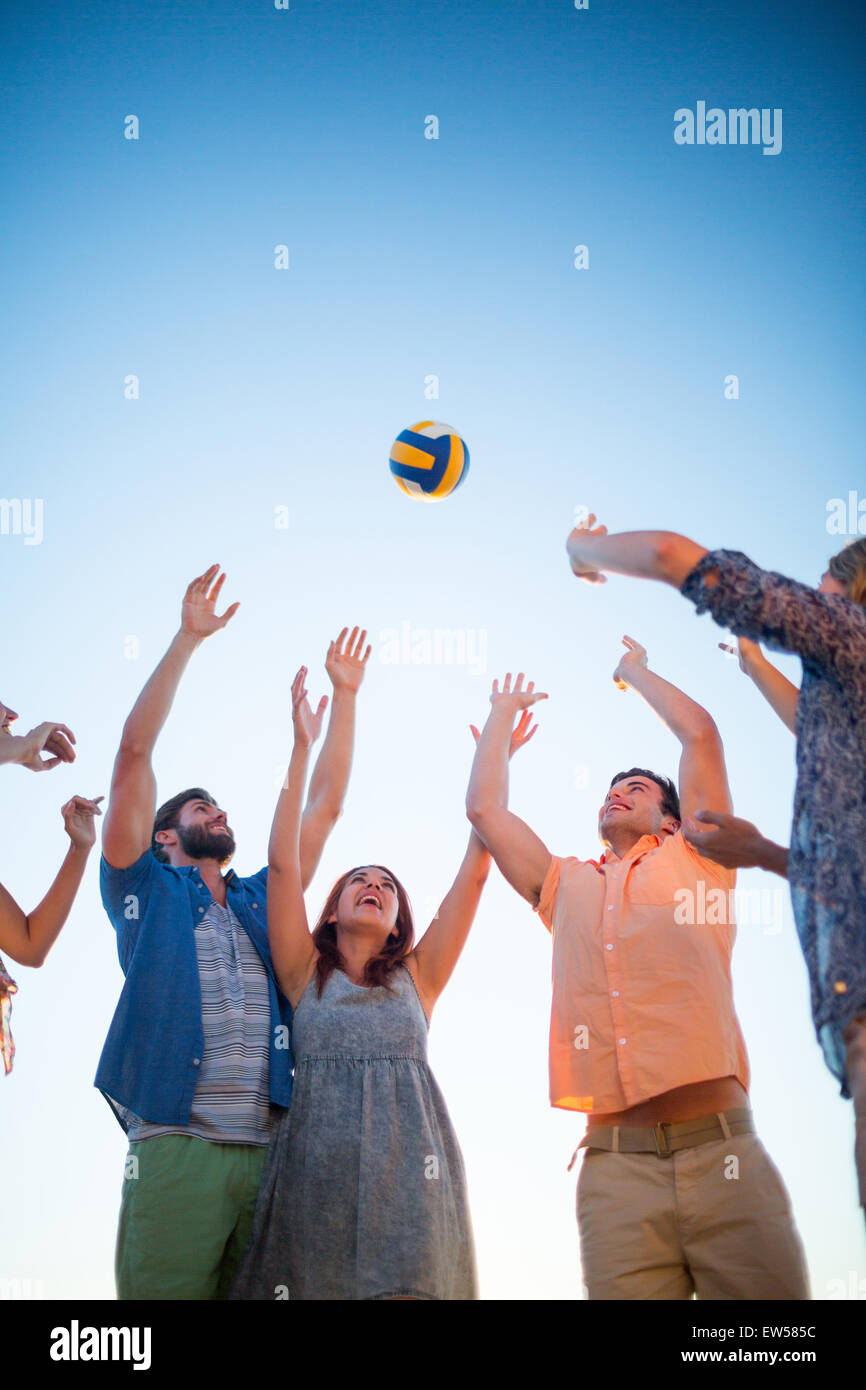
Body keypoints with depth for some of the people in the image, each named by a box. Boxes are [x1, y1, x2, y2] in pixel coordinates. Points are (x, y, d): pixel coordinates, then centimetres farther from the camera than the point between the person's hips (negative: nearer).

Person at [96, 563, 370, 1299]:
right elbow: (135, 751, 7)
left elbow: (326, 802, 26)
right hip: (176, 1149, -4)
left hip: (271, 1153, 4)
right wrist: (187, 639, 7)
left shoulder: (264, 899, 25)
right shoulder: (147, 891, 13)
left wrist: (345, 693, 26)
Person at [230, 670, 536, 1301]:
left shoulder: (416, 977, 21)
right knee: (312, 1281, -10)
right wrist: (303, 745, 10)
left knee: (407, 1284, -16)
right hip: (316, 1162, 0)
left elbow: (476, 868, 17)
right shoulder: (307, 975, 19)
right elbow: (282, 861, 11)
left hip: (407, 1165, 1)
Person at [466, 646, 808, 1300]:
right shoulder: (567, 887, 24)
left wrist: (636, 673, 25)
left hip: (721, 1149, -2)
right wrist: (504, 711, 34)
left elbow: (699, 732, 10)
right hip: (614, 1165, 2)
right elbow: (484, 806, 22)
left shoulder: (692, 861, 17)